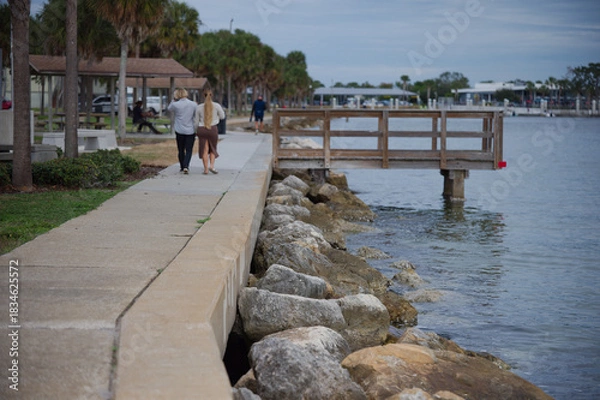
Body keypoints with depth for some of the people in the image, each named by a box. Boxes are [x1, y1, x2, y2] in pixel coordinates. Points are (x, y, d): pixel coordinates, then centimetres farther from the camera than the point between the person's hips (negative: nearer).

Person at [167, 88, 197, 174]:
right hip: (191, 131, 0)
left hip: (180, 131, 0)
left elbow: (169, 109, 11)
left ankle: (182, 167, 23)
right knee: (189, 150, 2)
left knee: (181, 150, 14)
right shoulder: (194, 104, -5)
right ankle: (186, 166, -14)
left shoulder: (175, 105, -10)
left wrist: (173, 100, 8)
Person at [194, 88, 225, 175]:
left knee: (205, 150, 7)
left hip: (202, 129, 1)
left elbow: (196, 121, 4)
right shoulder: (216, 106, -7)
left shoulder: (199, 107, -3)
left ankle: (206, 169, 7)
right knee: (213, 148, 15)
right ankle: (212, 165, -2)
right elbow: (222, 116, 8)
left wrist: (196, 131, 19)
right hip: (213, 129, -1)